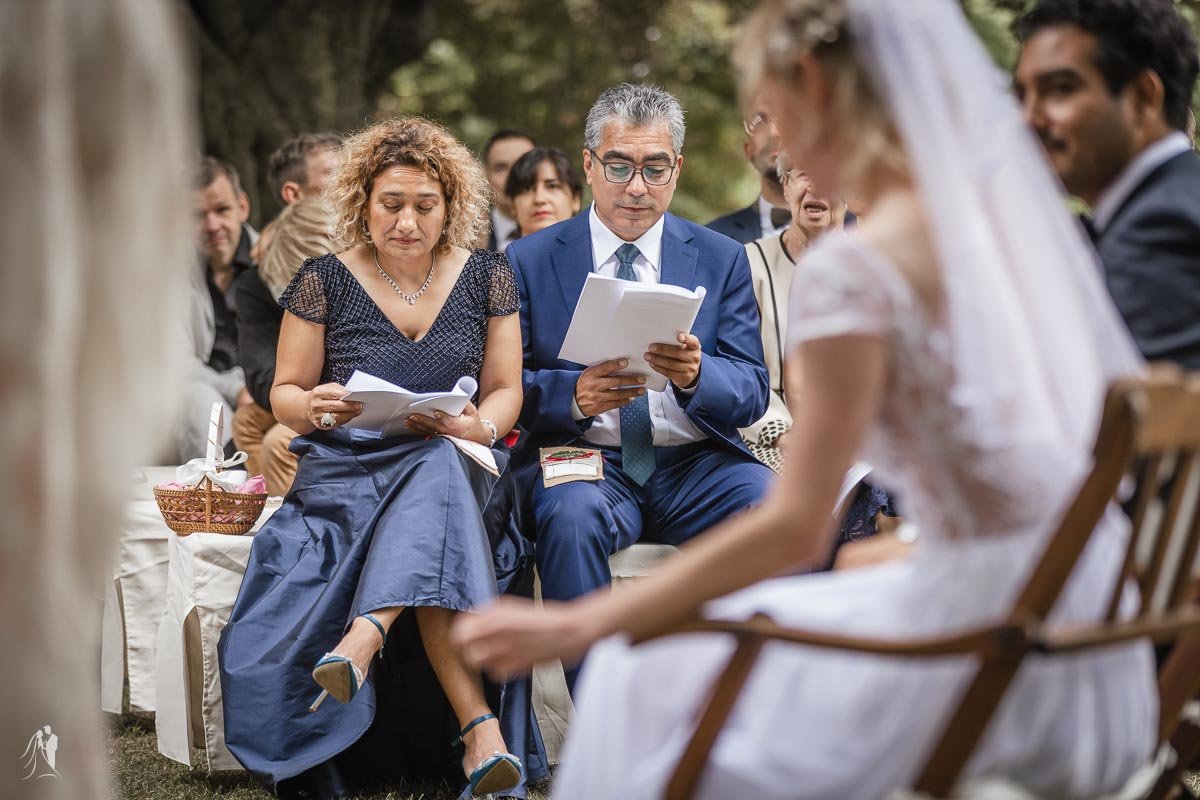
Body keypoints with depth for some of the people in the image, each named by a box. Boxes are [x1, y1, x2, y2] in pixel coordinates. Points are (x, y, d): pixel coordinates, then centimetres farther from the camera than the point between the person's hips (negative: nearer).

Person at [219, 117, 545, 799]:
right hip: (345, 469, -1)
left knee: (439, 464, -39)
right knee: (437, 524, -37)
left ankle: (364, 637, -55)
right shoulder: (325, 281, 4)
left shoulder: (486, 277, 10)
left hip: (451, 465, 2)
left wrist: (479, 426, -14)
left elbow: (505, 390, 11)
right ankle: (481, 728, -50)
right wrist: (314, 407, -16)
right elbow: (285, 392, 10)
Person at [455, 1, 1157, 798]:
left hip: (981, 630, -8)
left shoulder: (851, 270, -17)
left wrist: (577, 627, -10)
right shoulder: (1011, 213, 5)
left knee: (659, 681, 13)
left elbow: (795, 530, -18)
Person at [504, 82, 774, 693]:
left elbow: (751, 393, 4)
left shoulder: (721, 260, 12)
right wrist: (575, 394, -20)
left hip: (695, 465, 1)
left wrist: (695, 375, -21)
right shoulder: (530, 261, 8)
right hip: (586, 461, -1)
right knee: (571, 516, -36)